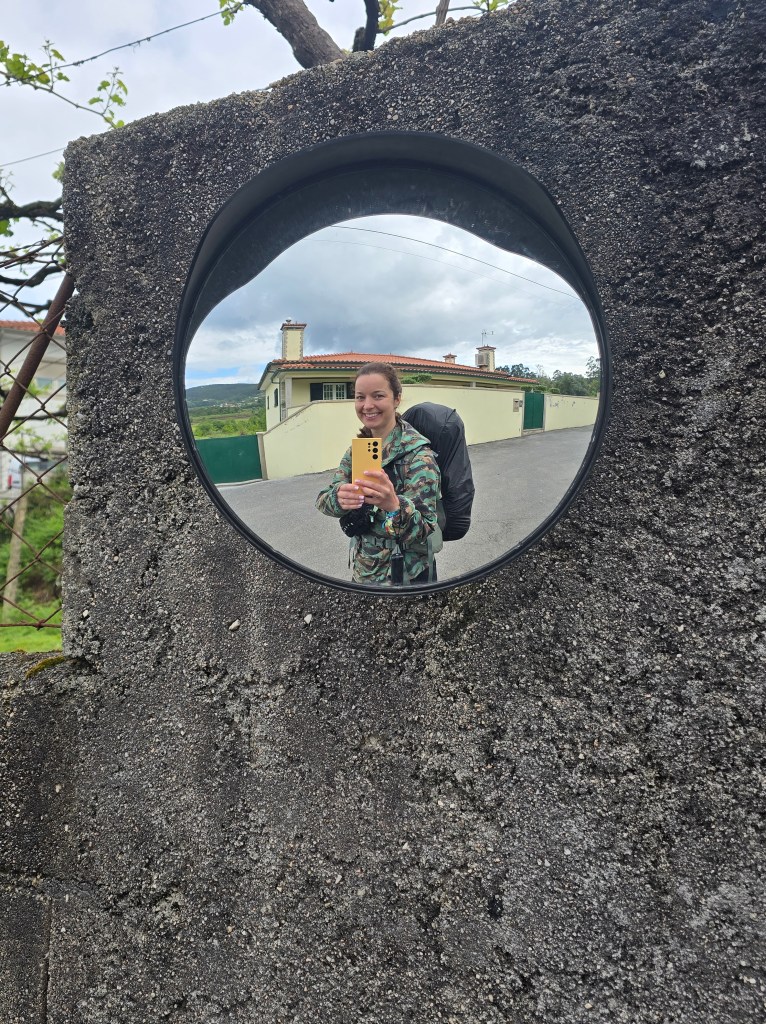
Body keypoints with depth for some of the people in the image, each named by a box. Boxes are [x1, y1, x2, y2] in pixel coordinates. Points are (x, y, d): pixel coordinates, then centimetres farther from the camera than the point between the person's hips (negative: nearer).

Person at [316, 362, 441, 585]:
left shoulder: (417, 454, -19)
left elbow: (424, 532, -22)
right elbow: (323, 499, -6)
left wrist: (393, 505, -41)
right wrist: (339, 497, -28)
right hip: (363, 571, 6)